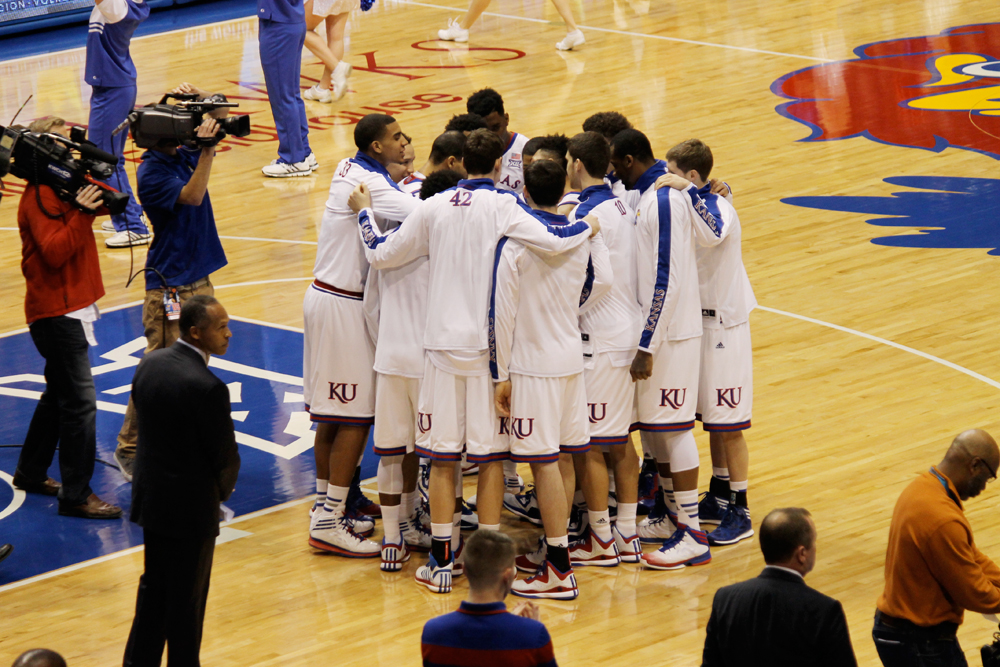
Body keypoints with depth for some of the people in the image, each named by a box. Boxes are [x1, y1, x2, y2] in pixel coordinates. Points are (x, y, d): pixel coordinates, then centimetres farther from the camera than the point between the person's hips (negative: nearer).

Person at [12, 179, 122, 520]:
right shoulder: (41, 196, -18)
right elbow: (54, 253, -28)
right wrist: (81, 214, -33)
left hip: (70, 305, 10)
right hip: (56, 310, -10)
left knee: (59, 395, 21)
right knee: (80, 402, -10)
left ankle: (31, 473, 35)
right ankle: (76, 495, -6)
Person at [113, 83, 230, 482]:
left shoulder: (184, 154, 5)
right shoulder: (151, 172, -17)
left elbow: (221, 120, 12)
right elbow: (192, 196, -29)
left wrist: (201, 101, -7)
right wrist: (205, 150, -35)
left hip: (199, 280, 8)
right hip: (169, 287, -8)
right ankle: (128, 448, 4)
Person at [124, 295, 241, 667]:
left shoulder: (149, 365, -2)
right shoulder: (207, 388, -25)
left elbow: (145, 424, 6)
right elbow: (225, 455, -17)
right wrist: (223, 490, 4)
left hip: (150, 497, 8)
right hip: (191, 508, -8)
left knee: (153, 588, 21)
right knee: (187, 600, 7)